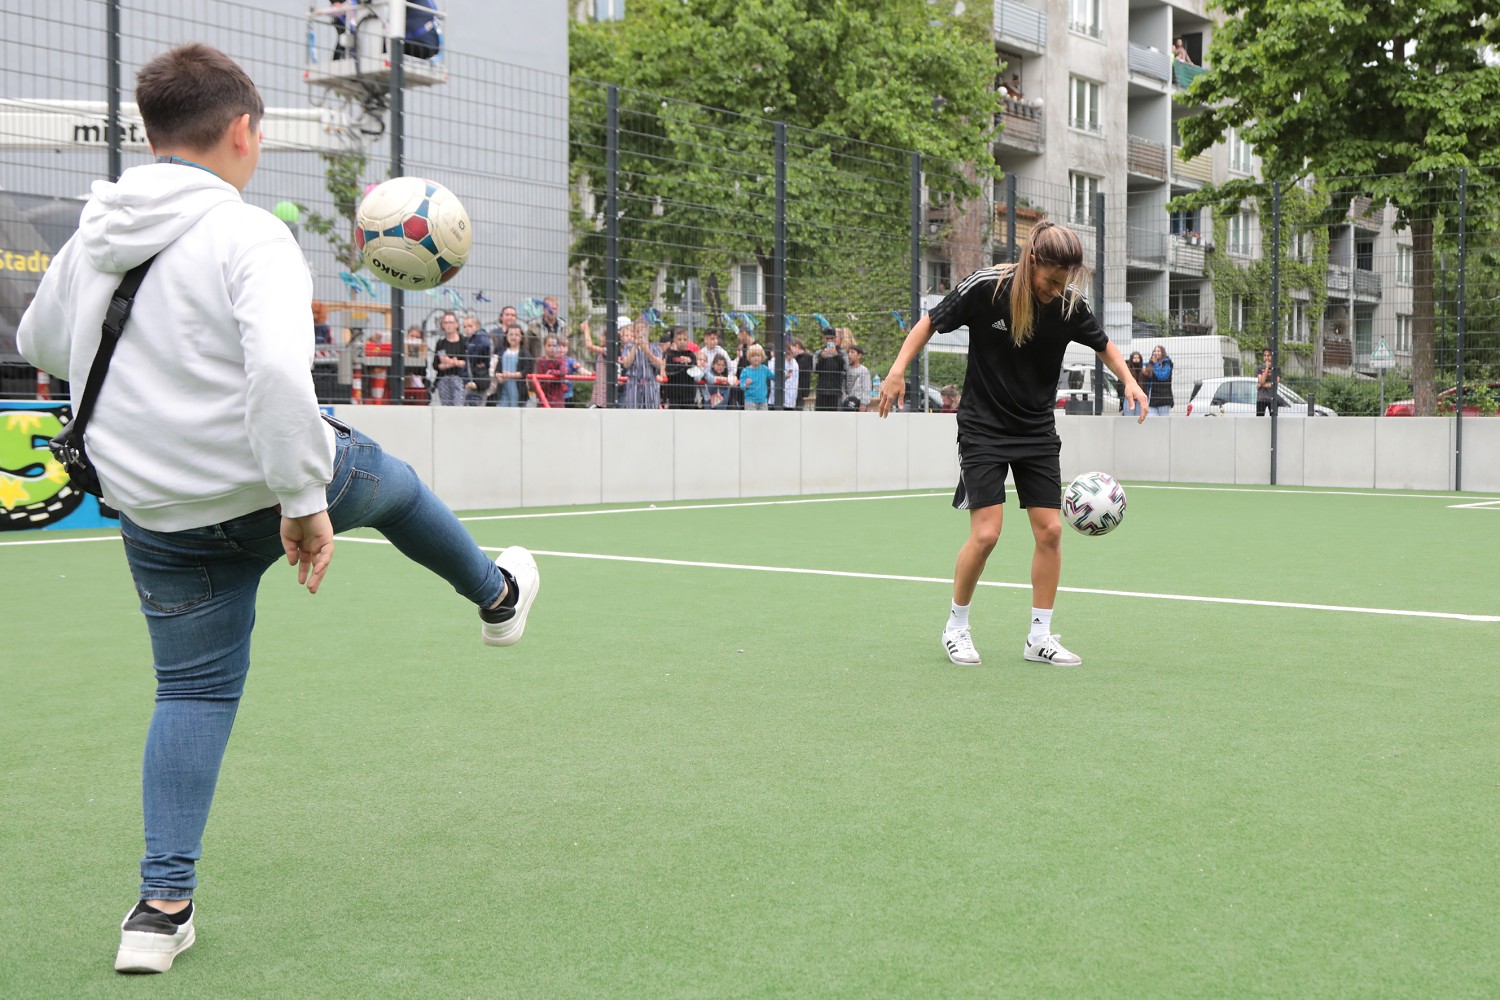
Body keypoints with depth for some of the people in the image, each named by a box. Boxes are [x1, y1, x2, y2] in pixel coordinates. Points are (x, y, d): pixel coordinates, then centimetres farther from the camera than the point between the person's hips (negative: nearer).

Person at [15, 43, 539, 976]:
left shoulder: (92, 236, 2)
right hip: (270, 485, -4)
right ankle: (498, 594, 52)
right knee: (393, 482, 28)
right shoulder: (247, 234, -19)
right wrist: (305, 501, -28)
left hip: (159, 517, 5)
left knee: (193, 693, 15)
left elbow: (40, 343, 20)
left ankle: (163, 906, 11)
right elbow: (278, 368, -35)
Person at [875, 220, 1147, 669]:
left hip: (1038, 431, 4)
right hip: (984, 427, -4)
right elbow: (931, 323, -4)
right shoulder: (985, 287, -17)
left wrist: (1129, 380, -6)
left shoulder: (1070, 303, -7)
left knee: (1050, 530, -2)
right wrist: (898, 370, -14)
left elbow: (1104, 345, 11)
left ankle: (1040, 636, 11)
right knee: (985, 533, -12)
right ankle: (956, 627, 10)